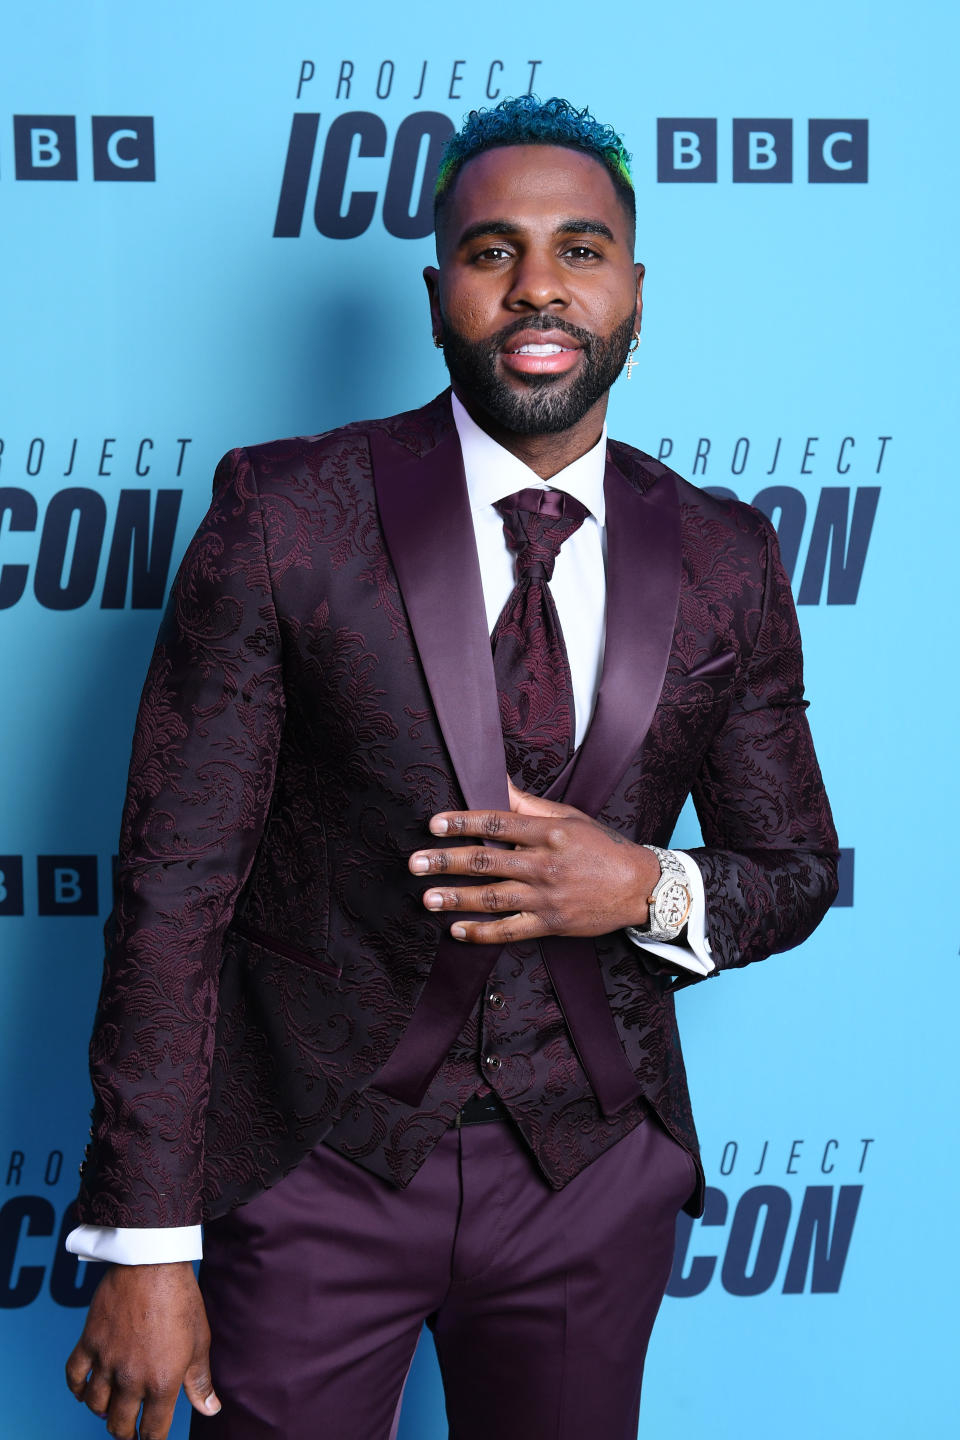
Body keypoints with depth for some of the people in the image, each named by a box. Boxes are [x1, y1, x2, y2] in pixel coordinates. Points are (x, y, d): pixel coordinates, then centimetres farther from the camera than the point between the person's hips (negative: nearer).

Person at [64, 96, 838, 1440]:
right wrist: (145, 1244, -13)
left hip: (594, 1174, 3)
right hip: (313, 1163, -2)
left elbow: (796, 865, 8)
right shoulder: (284, 512, -10)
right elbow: (174, 884, -11)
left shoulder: (726, 560, -1)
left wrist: (650, 889, -15)